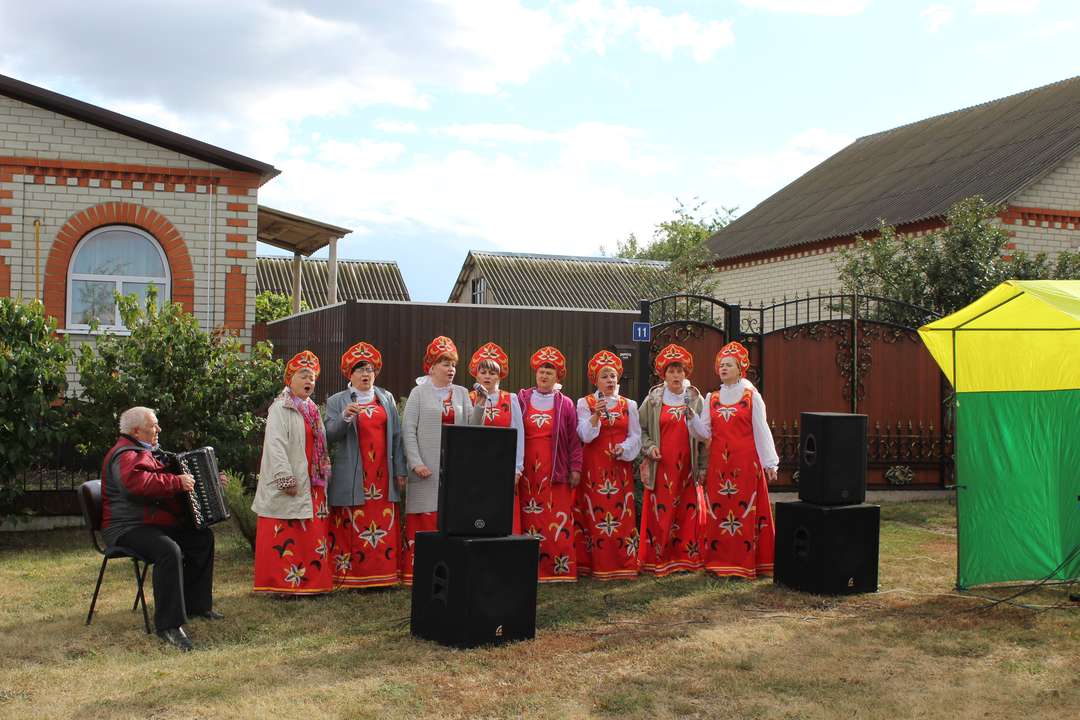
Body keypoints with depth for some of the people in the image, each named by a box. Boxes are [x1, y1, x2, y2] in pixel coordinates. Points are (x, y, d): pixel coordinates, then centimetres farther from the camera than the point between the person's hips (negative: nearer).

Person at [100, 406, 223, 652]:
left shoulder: (143, 452, 20)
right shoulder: (125, 455, -16)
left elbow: (167, 476, 35)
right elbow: (139, 483, -38)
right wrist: (177, 482, -31)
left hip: (151, 522, 11)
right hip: (128, 528, -11)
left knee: (203, 536, 14)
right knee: (168, 550, -36)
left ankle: (196, 604, 21)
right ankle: (168, 624, -32)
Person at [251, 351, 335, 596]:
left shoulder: (311, 409, 17)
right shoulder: (281, 408, -9)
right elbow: (275, 445, -18)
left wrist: (322, 477, 16)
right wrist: (286, 480, -23)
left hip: (312, 484, 8)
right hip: (291, 483, -8)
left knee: (311, 536, 9)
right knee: (286, 535, -5)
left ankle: (307, 581, 16)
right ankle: (285, 584, 1)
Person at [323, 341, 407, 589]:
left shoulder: (387, 399, 14)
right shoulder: (336, 401, 5)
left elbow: (397, 436, 11)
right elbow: (329, 437, -4)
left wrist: (400, 471, 6)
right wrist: (345, 418, -22)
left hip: (383, 477, 3)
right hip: (352, 479, -3)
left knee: (385, 528, 1)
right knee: (352, 529, -5)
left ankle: (383, 575, 7)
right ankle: (349, 576, 1)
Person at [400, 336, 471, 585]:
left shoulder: (462, 393, 14)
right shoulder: (419, 393, 4)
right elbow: (408, 430, -3)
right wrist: (416, 463, -12)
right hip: (427, 469, -3)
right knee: (424, 521, -6)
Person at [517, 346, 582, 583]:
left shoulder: (565, 404, 7)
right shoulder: (522, 399, 8)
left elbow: (574, 440, 6)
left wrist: (575, 469, 2)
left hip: (556, 473, -1)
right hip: (528, 472, 1)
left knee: (558, 522, -4)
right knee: (529, 521, 0)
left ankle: (560, 569, 1)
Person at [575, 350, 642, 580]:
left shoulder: (629, 405, 11)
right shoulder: (585, 403, 4)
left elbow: (635, 436, 7)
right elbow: (585, 436, -7)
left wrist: (623, 449, -12)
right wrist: (596, 415, -22)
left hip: (620, 467, 2)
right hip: (594, 467, -2)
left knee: (622, 515, -2)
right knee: (595, 515, -5)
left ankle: (623, 564, 4)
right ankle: (597, 565, 0)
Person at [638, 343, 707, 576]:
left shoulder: (695, 399, 4)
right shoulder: (653, 399, 4)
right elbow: (641, 429, 8)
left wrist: (702, 467, 0)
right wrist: (649, 446, -10)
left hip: (687, 467, 1)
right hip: (660, 467, -1)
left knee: (687, 512, 2)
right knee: (659, 513, -2)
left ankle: (685, 558, 11)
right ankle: (657, 559, 6)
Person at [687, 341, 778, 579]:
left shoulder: (752, 396, 1)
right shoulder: (712, 398, 10)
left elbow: (761, 431, -1)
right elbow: (704, 433, 6)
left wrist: (770, 463, -4)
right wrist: (692, 415, -10)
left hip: (746, 462, -3)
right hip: (719, 462, 4)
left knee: (745, 510, -2)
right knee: (718, 511, 3)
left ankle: (745, 563, 3)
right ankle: (720, 562, 10)